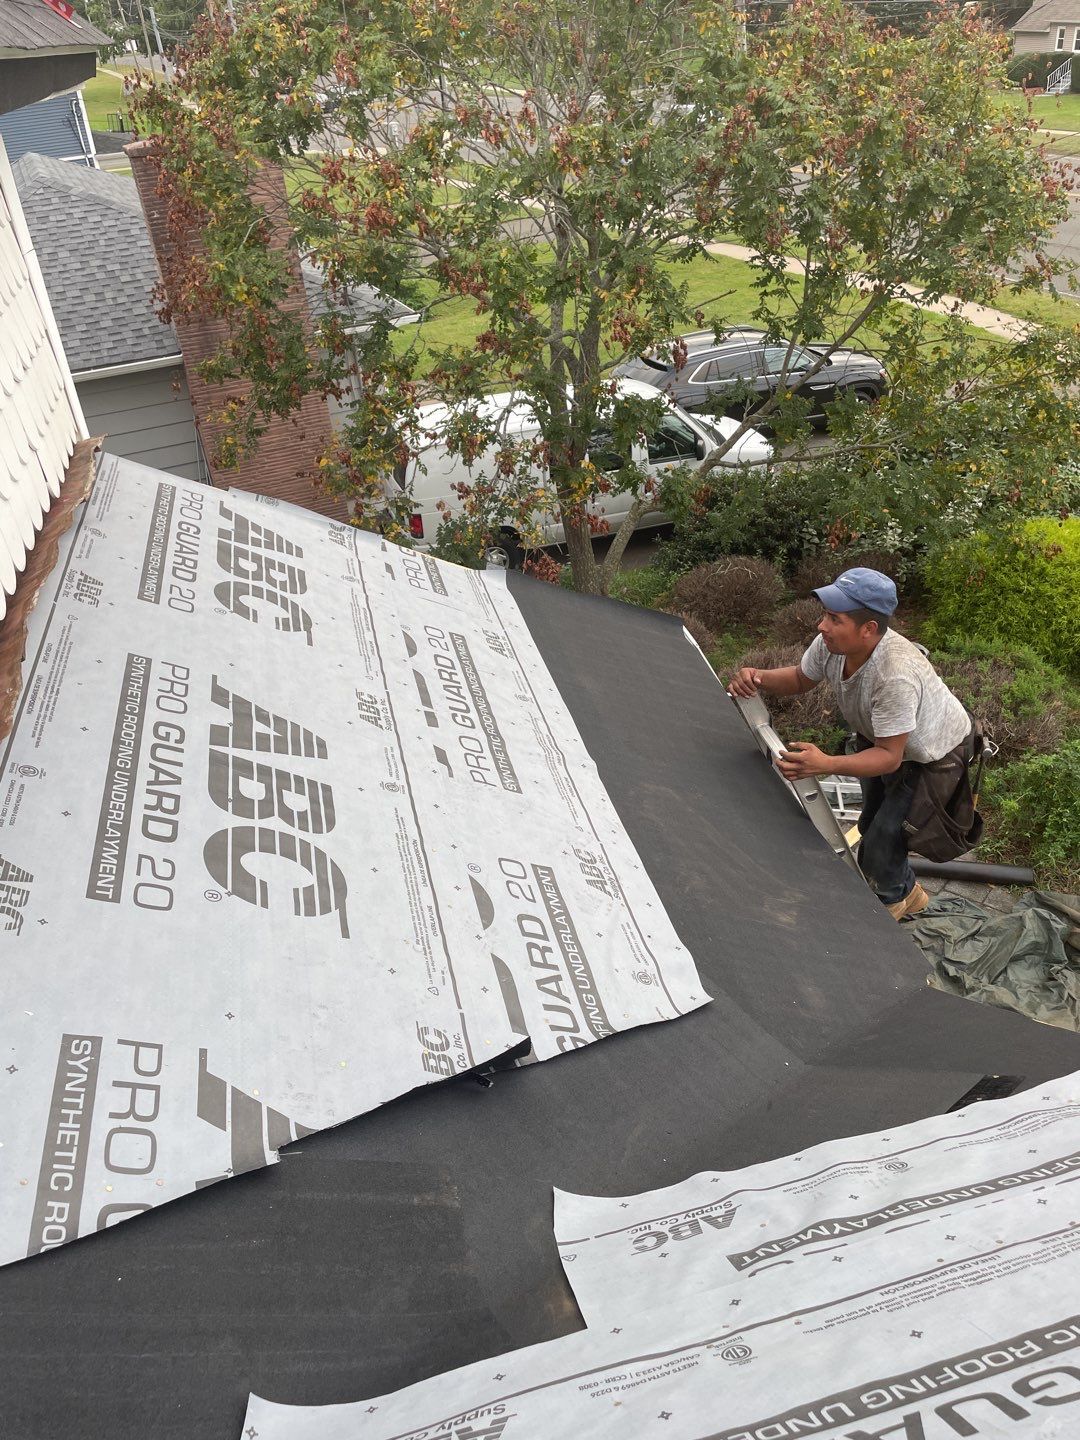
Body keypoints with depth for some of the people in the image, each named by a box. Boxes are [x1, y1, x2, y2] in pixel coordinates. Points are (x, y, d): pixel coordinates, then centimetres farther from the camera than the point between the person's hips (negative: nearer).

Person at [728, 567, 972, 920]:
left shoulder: (896, 676, -44)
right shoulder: (832, 643, -23)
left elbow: (890, 757, -36)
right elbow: (800, 678, -2)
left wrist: (827, 765, -52)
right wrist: (758, 679, -23)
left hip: (935, 755, -7)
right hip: (882, 737, 7)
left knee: (880, 846, -8)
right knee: (870, 827, 23)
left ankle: (897, 894, 26)